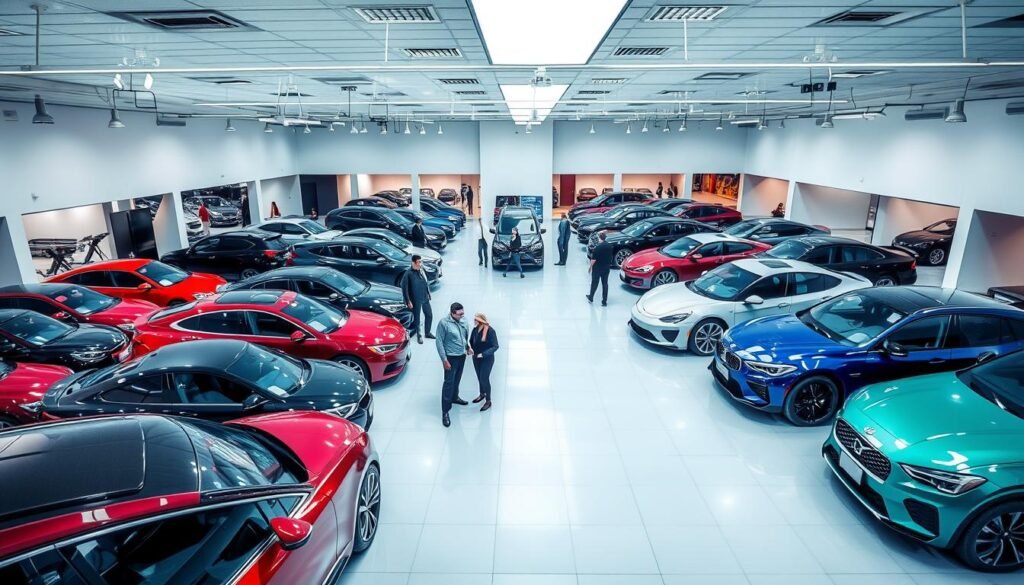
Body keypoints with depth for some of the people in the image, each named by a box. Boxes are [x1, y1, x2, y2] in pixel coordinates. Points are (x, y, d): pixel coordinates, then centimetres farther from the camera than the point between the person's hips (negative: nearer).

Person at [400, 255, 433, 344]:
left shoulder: (421, 271, 4)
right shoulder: (408, 274, -16)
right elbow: (404, 288, -16)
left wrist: (428, 294, 14)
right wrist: (408, 301, -17)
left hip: (425, 298, 6)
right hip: (416, 300, -6)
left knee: (429, 315, 14)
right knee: (417, 318, 6)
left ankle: (427, 333, 31)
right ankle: (419, 336, 21)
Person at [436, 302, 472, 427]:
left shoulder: (462, 321, -1)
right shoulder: (444, 323, -21)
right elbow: (439, 342, -18)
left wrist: (468, 347, 2)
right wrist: (444, 359, -19)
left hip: (462, 356, 6)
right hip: (451, 357, -6)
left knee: (457, 380, 23)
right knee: (449, 383, -4)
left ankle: (454, 397, 48)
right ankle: (445, 411, 2)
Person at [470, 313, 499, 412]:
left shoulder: (490, 331, -24)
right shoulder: (475, 329, -9)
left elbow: (495, 347, -21)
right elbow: (471, 341, 10)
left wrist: (483, 354, -26)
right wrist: (471, 348, -6)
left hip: (487, 359, -6)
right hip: (476, 358, 6)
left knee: (484, 379, -1)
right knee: (479, 377, 21)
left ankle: (488, 401, 17)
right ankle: (482, 394, 46)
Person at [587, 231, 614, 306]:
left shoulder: (597, 247, -21)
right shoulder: (609, 246, -3)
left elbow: (593, 259, -18)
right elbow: (610, 257, 7)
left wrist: (591, 266, -3)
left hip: (597, 268, -4)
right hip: (606, 268, 4)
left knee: (594, 283, 13)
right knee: (605, 284, 9)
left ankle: (590, 298, 30)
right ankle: (604, 302, 12)